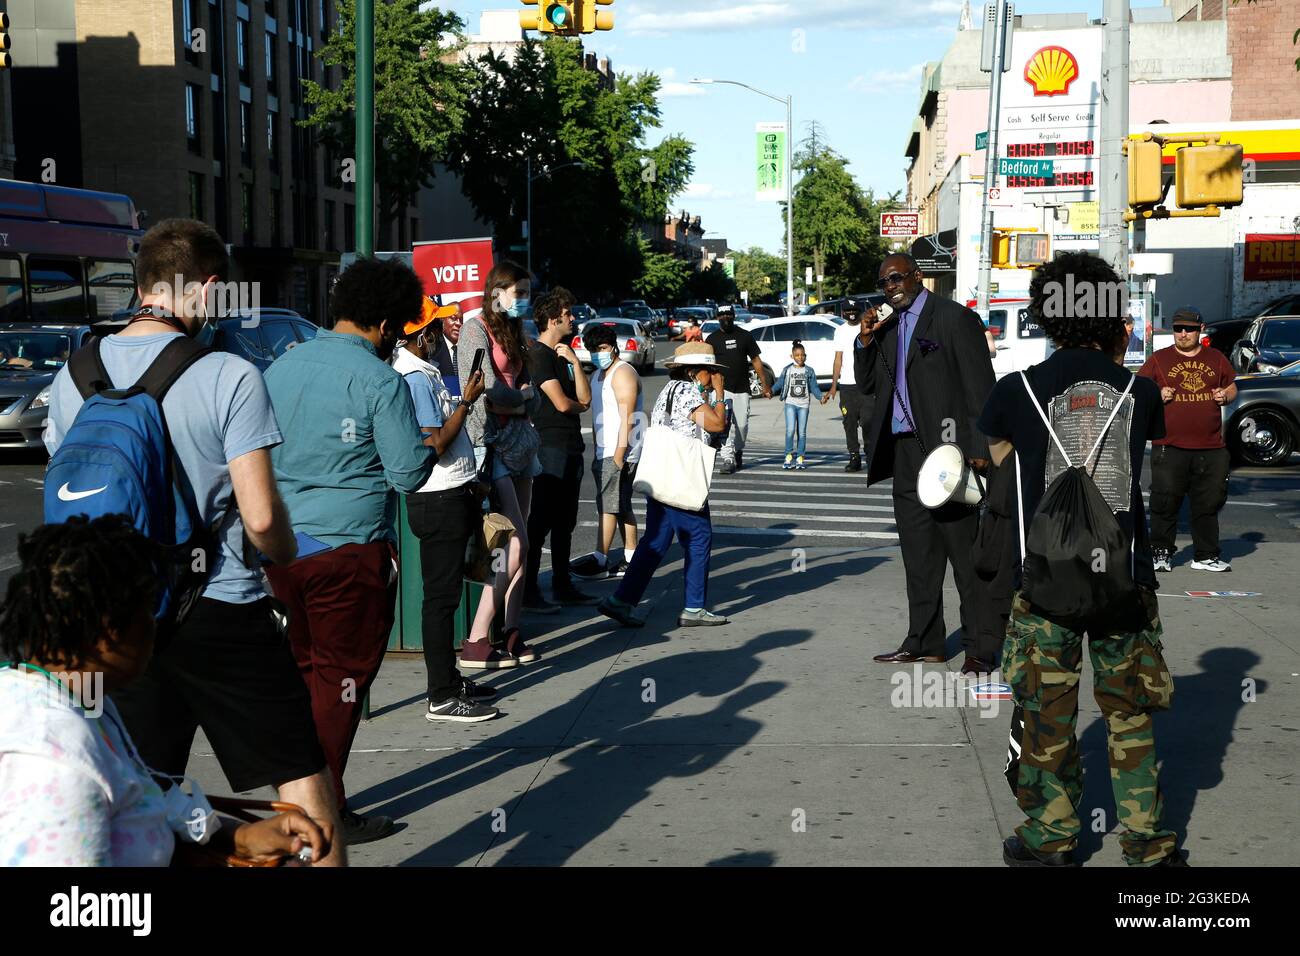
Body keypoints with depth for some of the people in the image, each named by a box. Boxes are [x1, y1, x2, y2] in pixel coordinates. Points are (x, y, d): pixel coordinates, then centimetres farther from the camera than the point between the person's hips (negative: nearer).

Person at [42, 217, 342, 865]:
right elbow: (261, 517, -15)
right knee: (302, 776, 6)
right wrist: (286, 559, 5)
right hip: (223, 611, -5)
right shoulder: (230, 377, -13)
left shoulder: (73, 376, 3)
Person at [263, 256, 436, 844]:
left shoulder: (282, 367, 8)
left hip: (282, 547, 7)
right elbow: (408, 474, -11)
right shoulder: (379, 381, -13)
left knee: (304, 671, 17)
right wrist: (430, 447, 6)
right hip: (348, 549, -6)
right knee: (341, 680, 4)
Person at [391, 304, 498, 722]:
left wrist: (471, 480, 19)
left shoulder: (425, 373, 14)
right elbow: (435, 444, -23)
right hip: (439, 500, -10)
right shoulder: (415, 379, -18)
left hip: (451, 496, 10)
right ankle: (442, 698, -2)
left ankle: (449, 679, 25)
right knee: (441, 597, -6)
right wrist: (467, 401, -14)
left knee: (445, 594, 16)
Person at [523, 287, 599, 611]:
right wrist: (579, 405, 5)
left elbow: (585, 398, 6)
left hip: (571, 447, 9)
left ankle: (562, 585, 22)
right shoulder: (538, 354, -11)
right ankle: (528, 591, -5)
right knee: (541, 520, -8)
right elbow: (562, 403, -17)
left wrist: (574, 361, -4)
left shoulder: (562, 354, 17)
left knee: (564, 522, 14)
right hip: (550, 447, -9)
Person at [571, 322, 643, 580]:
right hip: (605, 452, 10)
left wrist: (618, 455, -22)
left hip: (619, 452, -10)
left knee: (608, 504, -10)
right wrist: (597, 452, 18)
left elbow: (626, 418, -18)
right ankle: (630, 557, 14)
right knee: (622, 506, 10)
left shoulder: (623, 373, -11)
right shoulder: (599, 375, 20)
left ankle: (600, 560, -11)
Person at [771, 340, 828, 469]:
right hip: (790, 403, -1)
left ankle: (800, 458, 9)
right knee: (790, 430, -13)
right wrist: (771, 391, -17)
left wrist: (821, 397, -12)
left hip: (804, 405, 1)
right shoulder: (787, 370, 4)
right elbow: (779, 383, 0)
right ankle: (789, 456, -5)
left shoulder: (809, 371, 6)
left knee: (802, 432, 3)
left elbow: (814, 387, 4)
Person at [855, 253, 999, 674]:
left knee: (965, 551, -5)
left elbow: (979, 388, -8)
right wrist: (865, 342, 2)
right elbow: (866, 385, 19)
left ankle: (980, 647, -1)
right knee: (918, 553, 11)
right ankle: (925, 642, 18)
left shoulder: (954, 318, -5)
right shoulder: (886, 327, 16)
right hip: (905, 450, 7)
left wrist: (979, 449, -14)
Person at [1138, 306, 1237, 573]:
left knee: (1208, 503, 6)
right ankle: (1162, 554, 8)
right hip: (1169, 447, -2)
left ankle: (1206, 556, 15)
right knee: (1165, 502, -2)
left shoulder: (1216, 359, 13)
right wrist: (1157, 396, -12)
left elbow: (1232, 387, 24)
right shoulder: (1159, 359, 5)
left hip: (1210, 448, 3)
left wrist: (1226, 396, 1)